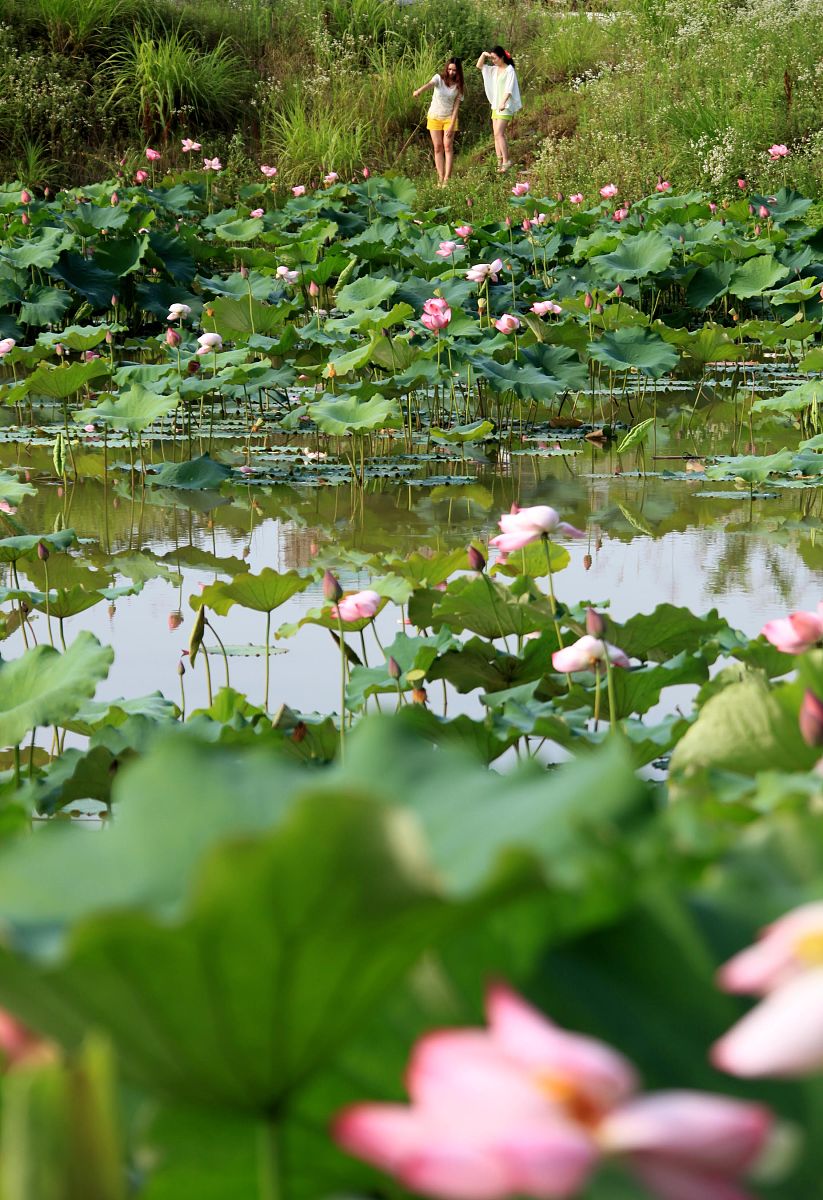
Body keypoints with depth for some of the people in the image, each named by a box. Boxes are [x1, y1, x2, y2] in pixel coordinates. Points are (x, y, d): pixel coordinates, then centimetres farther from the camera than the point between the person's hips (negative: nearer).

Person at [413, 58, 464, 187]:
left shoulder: (459, 86, -5)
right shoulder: (439, 79, -9)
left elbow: (456, 106, -7)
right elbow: (429, 84, -31)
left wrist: (452, 125, -15)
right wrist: (419, 91, -54)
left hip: (449, 118, 0)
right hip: (434, 117, 0)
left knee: (448, 146, -8)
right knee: (438, 147, 2)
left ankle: (447, 178, -9)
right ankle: (440, 178, 5)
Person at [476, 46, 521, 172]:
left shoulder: (509, 70, -8)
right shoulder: (494, 70, 15)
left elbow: (509, 89, -17)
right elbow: (479, 66, 23)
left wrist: (503, 103, -29)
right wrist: (483, 55, 6)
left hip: (505, 106, -9)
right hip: (495, 106, 9)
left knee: (499, 133, -17)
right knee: (497, 135, 4)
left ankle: (506, 161, -17)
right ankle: (499, 162, 4)